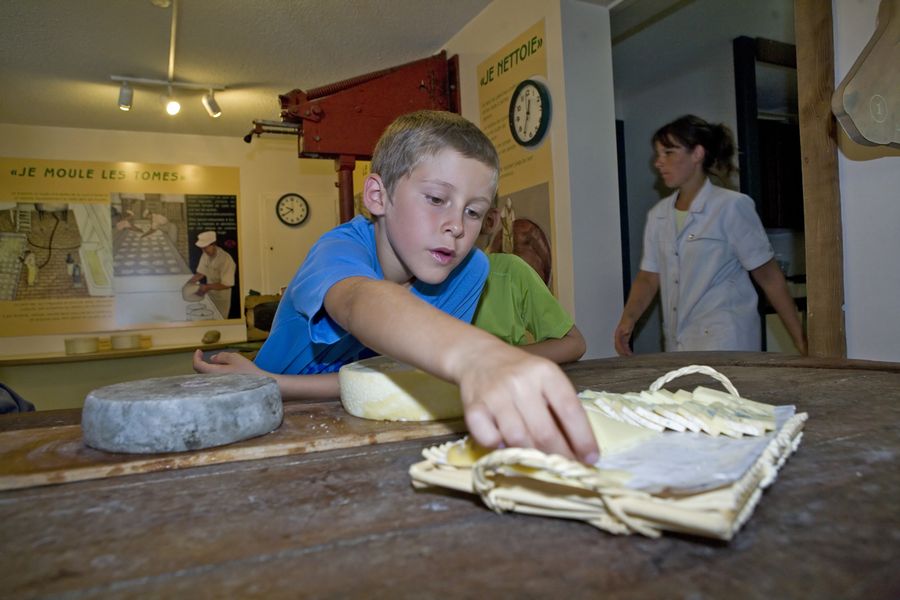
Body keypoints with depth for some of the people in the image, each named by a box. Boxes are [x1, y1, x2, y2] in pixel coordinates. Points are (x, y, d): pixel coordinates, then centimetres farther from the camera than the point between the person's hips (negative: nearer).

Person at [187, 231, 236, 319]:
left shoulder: (226, 259, -27)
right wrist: (188, 283, -9)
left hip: (221, 298, -6)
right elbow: (201, 273, 6)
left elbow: (227, 284, -26)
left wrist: (207, 287, -27)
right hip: (210, 295, 6)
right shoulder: (205, 255, -5)